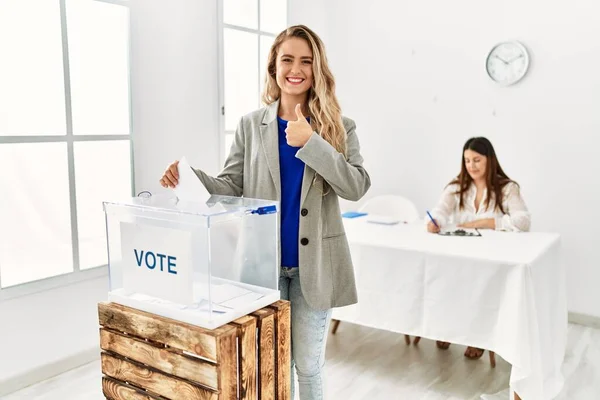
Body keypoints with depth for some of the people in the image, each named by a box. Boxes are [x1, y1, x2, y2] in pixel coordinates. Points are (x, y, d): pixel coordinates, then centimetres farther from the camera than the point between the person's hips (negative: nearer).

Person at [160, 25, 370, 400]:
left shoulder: (339, 127, -1)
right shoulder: (251, 125, 2)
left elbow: (357, 187, -12)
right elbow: (232, 187, 0)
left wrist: (310, 142, -22)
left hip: (313, 264, -1)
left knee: (308, 363, 11)